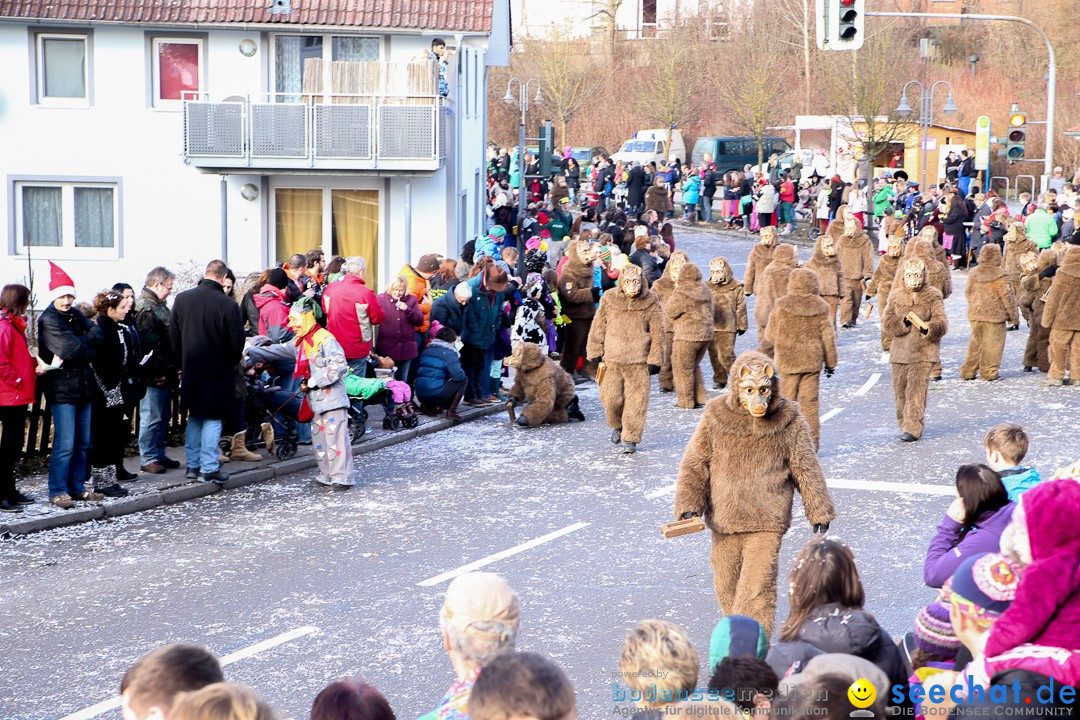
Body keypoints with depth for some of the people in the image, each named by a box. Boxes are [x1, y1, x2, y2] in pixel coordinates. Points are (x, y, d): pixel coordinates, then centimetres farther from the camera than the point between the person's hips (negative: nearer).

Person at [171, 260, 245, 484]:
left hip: (190, 368, 4)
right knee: (212, 419, 3)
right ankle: (209, 468, 3)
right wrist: (231, 362, 6)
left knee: (194, 417, 17)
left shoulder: (182, 299, -2)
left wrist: (183, 361, 16)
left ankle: (192, 465, 20)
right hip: (218, 371, -4)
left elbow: (174, 335, 5)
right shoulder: (228, 305, -17)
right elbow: (237, 342, -13)